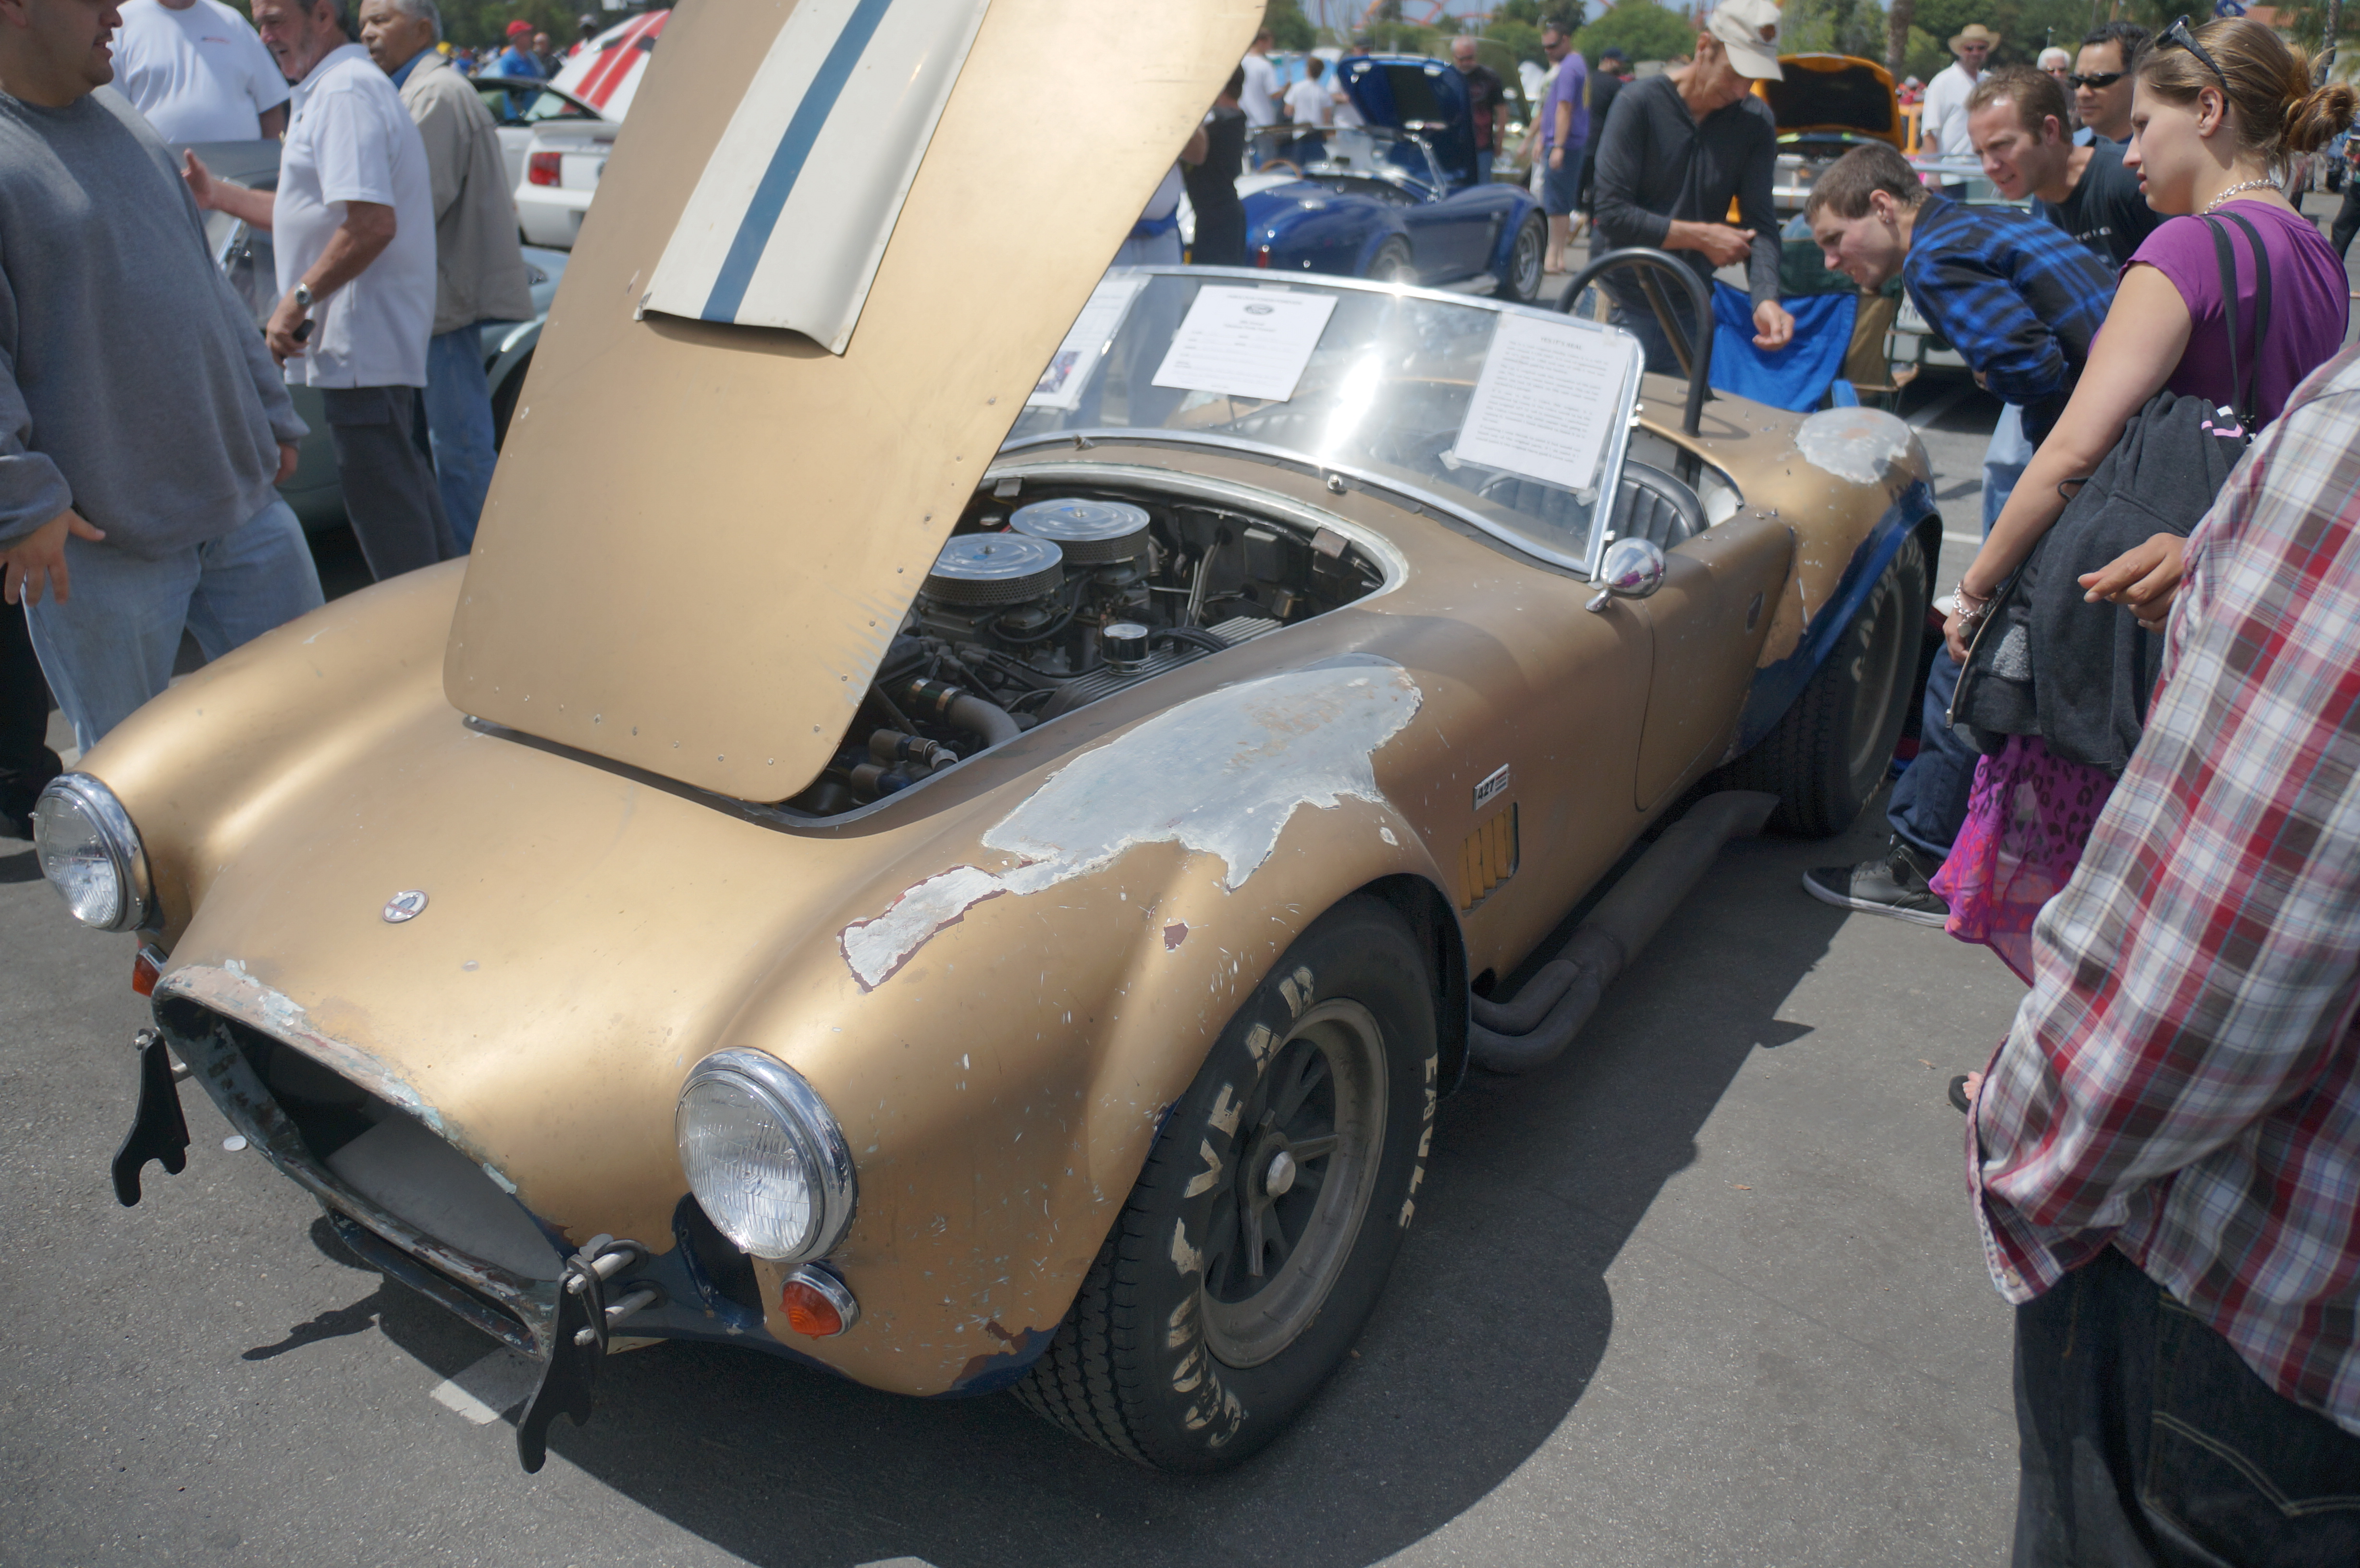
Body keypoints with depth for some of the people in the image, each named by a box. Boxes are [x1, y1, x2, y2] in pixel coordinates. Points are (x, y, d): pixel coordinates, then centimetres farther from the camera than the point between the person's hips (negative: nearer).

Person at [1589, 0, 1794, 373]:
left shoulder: (1756, 122, 0)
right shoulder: (1639, 103, -10)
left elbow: (1760, 221, -8)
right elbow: (1611, 214, -16)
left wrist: (1766, 298, -25)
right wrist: (1701, 237, -13)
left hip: (1692, 312, 3)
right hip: (1623, 309, -3)